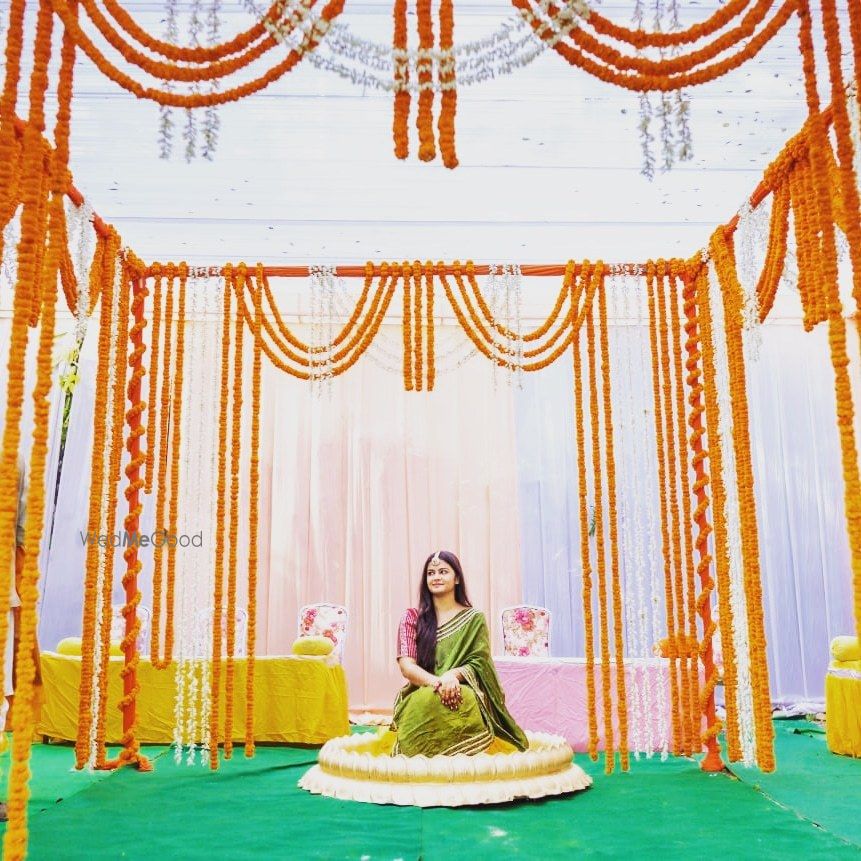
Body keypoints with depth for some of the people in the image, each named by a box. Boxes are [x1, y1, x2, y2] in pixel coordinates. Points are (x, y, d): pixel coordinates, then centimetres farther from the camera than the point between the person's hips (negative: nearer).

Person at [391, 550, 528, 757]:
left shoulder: (474, 619, 10)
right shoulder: (412, 618, 11)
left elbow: (479, 663, 2)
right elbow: (406, 665, -1)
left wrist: (453, 674, -22)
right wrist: (437, 682, -23)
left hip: (464, 695, 0)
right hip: (421, 694, 0)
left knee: (466, 700, -38)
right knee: (427, 701, -38)